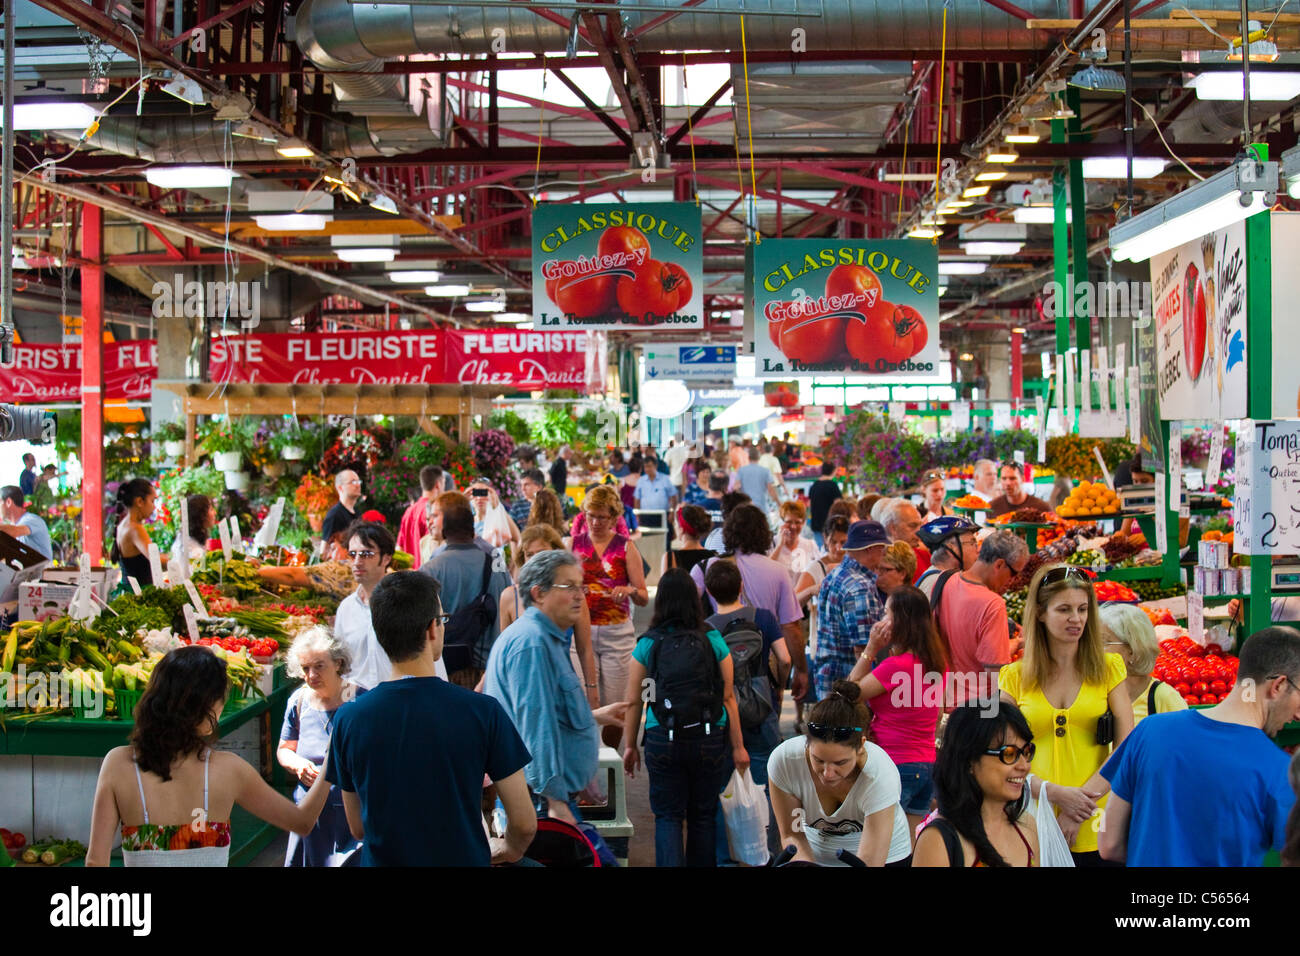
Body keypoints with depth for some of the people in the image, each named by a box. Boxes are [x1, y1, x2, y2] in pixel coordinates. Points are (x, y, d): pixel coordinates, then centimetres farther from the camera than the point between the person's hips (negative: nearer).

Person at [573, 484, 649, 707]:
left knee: (615, 704, -2)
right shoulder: (574, 543, 8)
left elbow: (644, 599, 2)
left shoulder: (626, 547, 4)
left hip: (618, 633, 0)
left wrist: (631, 591, -19)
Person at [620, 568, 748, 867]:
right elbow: (728, 697, 1)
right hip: (710, 738, 1)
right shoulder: (713, 640, 1)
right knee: (703, 816, 13)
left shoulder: (648, 644, -1)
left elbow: (632, 701, 0)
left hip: (663, 741, -1)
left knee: (667, 817, 7)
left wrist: (629, 745, 11)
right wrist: (738, 746, 7)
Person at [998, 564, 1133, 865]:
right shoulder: (1016, 677, 4)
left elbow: (1126, 748, -1)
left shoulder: (1107, 668, 5)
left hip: (1095, 829, 0)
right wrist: (1056, 794, -14)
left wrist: (1082, 803, -11)